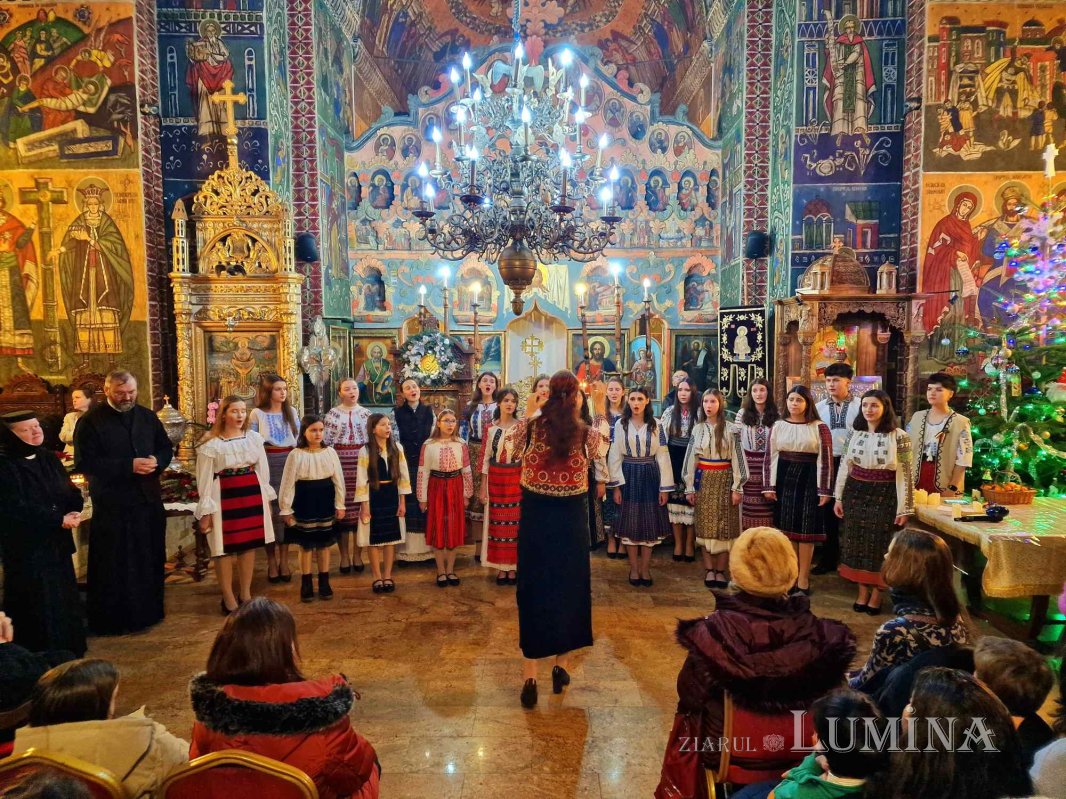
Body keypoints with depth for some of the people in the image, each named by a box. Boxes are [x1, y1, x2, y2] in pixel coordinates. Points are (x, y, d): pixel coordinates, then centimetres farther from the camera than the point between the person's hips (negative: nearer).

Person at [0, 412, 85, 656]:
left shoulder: (49, 458, 7)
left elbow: (71, 492, 7)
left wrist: (72, 513, -14)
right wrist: (59, 520, -19)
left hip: (56, 542, 7)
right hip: (26, 548, -7)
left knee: (63, 598, 15)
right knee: (37, 606, 0)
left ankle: (68, 650, 29)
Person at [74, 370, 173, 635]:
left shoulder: (148, 417, 8)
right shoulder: (90, 421, -7)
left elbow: (166, 448, 14)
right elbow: (84, 463, -14)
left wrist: (157, 461, -10)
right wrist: (129, 466, -22)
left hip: (149, 501, 5)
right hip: (112, 506, -5)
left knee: (150, 561, 13)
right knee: (114, 566, 4)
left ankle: (149, 612, 28)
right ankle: (112, 620, 18)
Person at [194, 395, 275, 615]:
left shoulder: (254, 438, 6)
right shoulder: (210, 443, -5)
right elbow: (205, 479, -4)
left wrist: (266, 499, 10)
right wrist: (205, 511, -5)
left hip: (252, 494, 4)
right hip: (224, 496, -4)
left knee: (250, 544, 9)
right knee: (225, 548, 2)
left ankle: (245, 594, 23)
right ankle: (228, 599, 15)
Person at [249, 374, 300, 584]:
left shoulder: (292, 411, 9)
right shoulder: (257, 413, -1)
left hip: (290, 462, 3)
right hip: (268, 464, -3)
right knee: (270, 511, 0)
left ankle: (284, 561, 12)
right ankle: (271, 562, 12)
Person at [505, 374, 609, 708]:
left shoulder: (532, 427, -10)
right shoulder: (585, 433, -10)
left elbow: (511, 448, 12)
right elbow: (602, 449, 15)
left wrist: (528, 412, 15)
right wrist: (600, 407, 16)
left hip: (534, 516, 0)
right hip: (571, 518, 0)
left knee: (533, 588, 9)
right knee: (570, 587, 15)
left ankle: (530, 674, 10)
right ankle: (562, 665, 27)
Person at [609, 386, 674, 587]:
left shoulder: (656, 426, 1)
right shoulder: (620, 425, 0)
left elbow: (663, 457, 0)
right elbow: (615, 456, -1)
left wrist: (665, 487, -5)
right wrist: (616, 485, -7)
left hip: (650, 476, 1)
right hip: (628, 476, 0)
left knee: (649, 523, 6)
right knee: (629, 523, 5)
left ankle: (645, 568, 20)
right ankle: (634, 569, 19)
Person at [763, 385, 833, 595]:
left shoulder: (820, 428, -3)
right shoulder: (778, 426, 5)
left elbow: (825, 460, -5)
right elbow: (771, 457, 4)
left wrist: (824, 490, -9)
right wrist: (769, 486, 0)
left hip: (809, 480, -3)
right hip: (784, 479, 3)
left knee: (806, 529, 1)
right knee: (787, 527, 8)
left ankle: (803, 579, 11)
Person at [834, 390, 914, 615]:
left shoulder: (899, 436, -8)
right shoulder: (854, 432, 3)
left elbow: (905, 474, -8)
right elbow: (844, 466, 8)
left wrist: (904, 509, -10)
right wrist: (838, 497, 7)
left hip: (884, 496, -3)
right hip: (856, 493, 4)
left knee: (880, 545, 5)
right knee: (857, 544, 9)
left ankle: (876, 595, 20)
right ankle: (862, 593, 22)